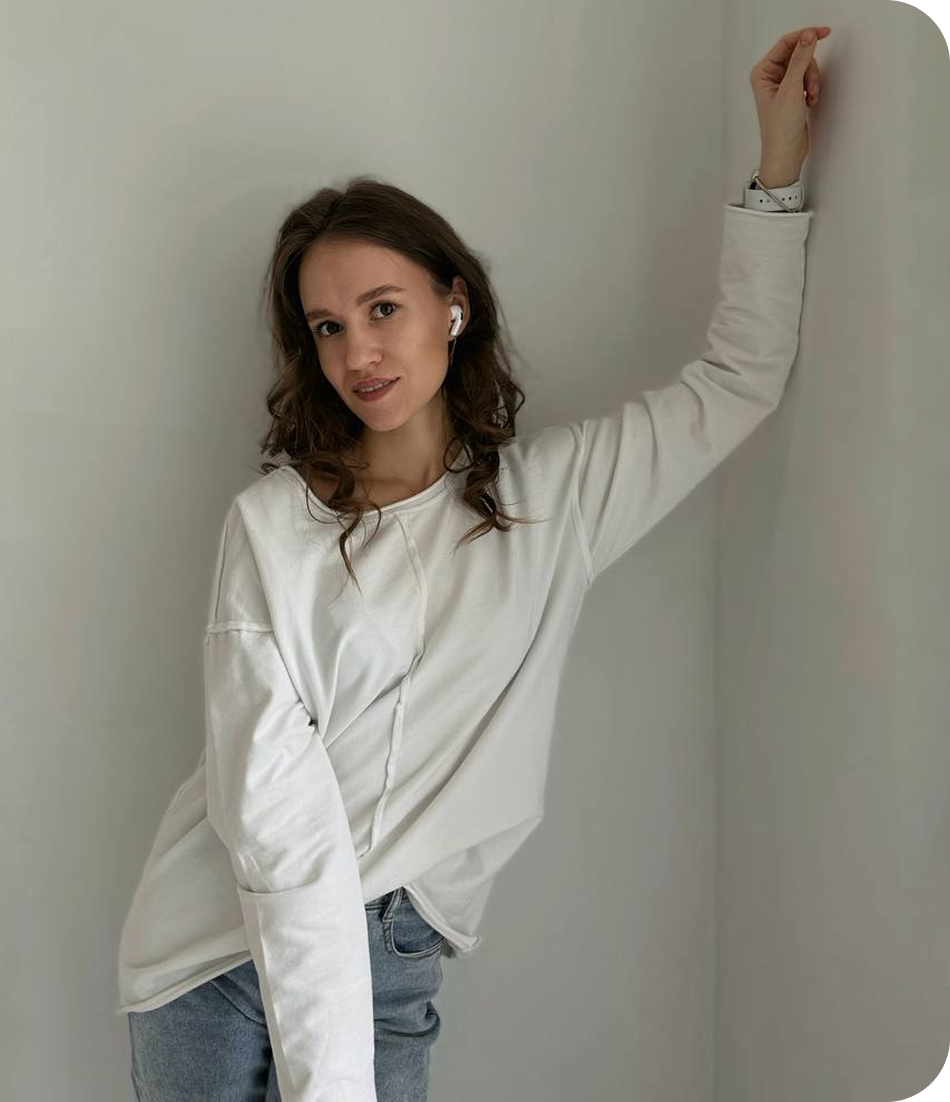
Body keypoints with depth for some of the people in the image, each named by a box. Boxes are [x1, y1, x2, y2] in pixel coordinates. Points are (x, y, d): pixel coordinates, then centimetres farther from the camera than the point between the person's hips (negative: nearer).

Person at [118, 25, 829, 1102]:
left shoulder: (552, 493, 3)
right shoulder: (274, 524, -8)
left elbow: (738, 382, 11)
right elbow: (275, 803, -15)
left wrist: (779, 165, 8)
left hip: (392, 965, 2)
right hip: (223, 948, -2)